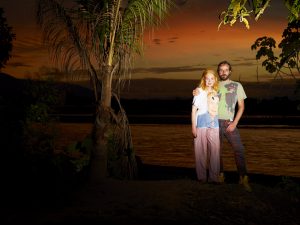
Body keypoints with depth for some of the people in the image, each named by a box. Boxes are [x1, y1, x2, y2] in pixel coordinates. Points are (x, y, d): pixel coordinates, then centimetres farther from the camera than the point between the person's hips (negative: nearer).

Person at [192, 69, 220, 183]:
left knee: (215, 151, 0)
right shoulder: (199, 91, 2)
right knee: (201, 151, -1)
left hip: (214, 125, 4)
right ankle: (202, 177, 8)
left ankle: (214, 177, 8)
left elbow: (218, 110, 19)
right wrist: (193, 127, -6)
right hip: (201, 125, -4)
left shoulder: (217, 92, 15)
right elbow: (193, 110, 0)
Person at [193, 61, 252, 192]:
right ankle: (220, 175, 16)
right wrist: (196, 94, -4)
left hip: (229, 123, -2)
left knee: (239, 149, -11)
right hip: (215, 122, 2)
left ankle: (243, 178, -6)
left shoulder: (237, 86, 7)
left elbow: (241, 106, 4)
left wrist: (234, 123, -7)